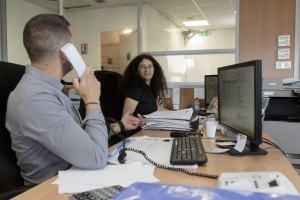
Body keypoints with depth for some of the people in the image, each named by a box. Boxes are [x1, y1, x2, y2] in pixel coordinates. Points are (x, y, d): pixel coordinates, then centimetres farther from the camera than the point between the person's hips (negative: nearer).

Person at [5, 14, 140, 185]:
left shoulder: (46, 87, 5)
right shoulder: (35, 97, -27)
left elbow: (80, 134, 11)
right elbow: (97, 157, -29)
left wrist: (119, 126, 16)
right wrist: (92, 100, -18)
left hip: (69, 176, 8)